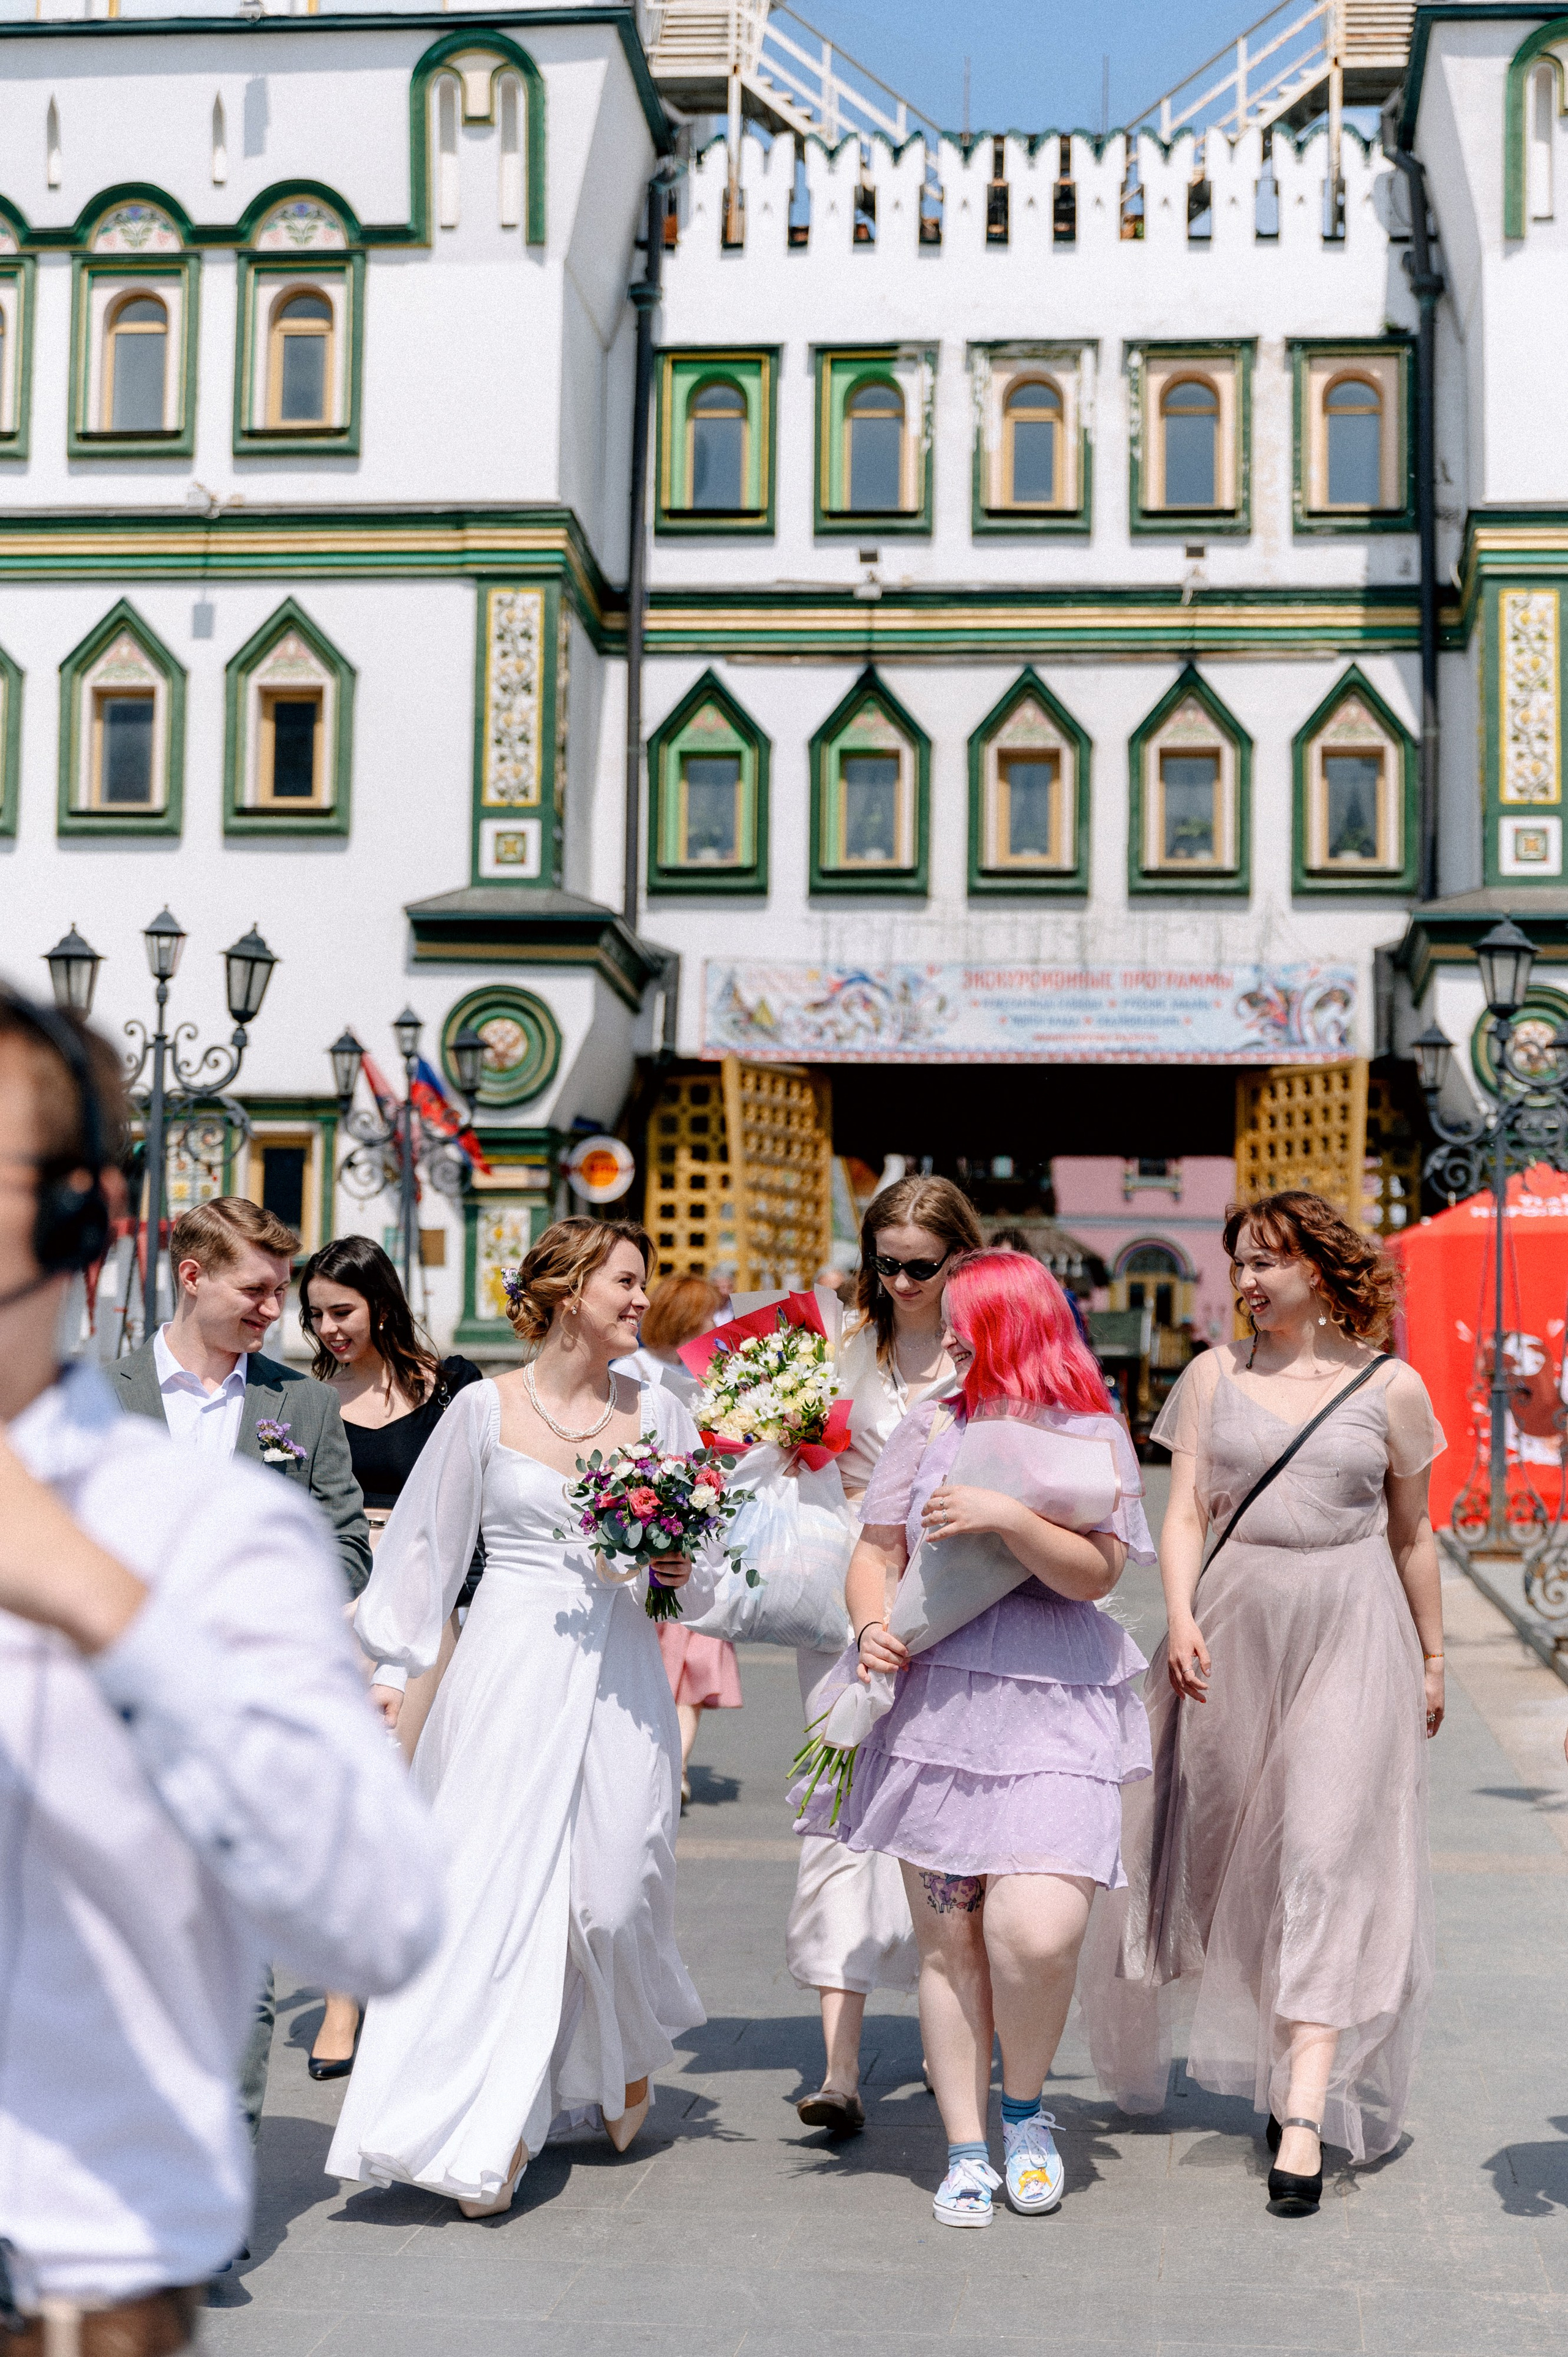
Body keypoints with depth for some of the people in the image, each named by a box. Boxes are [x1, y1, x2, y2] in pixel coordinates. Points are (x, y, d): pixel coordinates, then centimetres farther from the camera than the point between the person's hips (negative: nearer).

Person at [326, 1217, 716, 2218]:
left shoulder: (658, 1411, 8)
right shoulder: (485, 1409, 1)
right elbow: (430, 1543, 8)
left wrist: (680, 1572, -6)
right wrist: (394, 1668, 6)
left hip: (620, 1675, 2)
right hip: (512, 1671, -2)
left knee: (614, 1892, -1)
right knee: (493, 1889, -6)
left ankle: (628, 2060, 31)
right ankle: (486, 2132, 2)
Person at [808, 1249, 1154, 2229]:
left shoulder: (1091, 1434, 3)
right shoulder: (930, 1429, 13)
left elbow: (1095, 1571, -6)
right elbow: (876, 1550, 16)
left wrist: (1005, 1515, -19)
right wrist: (873, 1623, -3)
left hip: (1052, 1713, -3)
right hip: (934, 1700, 3)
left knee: (1036, 1932, -15)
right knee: (948, 1939, 5)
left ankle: (1025, 2109, 13)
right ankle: (966, 2149, 16)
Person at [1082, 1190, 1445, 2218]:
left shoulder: (1391, 1387, 3)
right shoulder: (1216, 1374, 7)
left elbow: (1412, 1530, 10)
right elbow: (1185, 1513, 3)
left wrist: (1431, 1656, 13)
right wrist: (1181, 1621, -13)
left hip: (1350, 1634, -2)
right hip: (1234, 1628, 3)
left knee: (1327, 1852, -11)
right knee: (1232, 1846, 8)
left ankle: (1307, 2108, -14)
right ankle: (1288, 2055, 29)